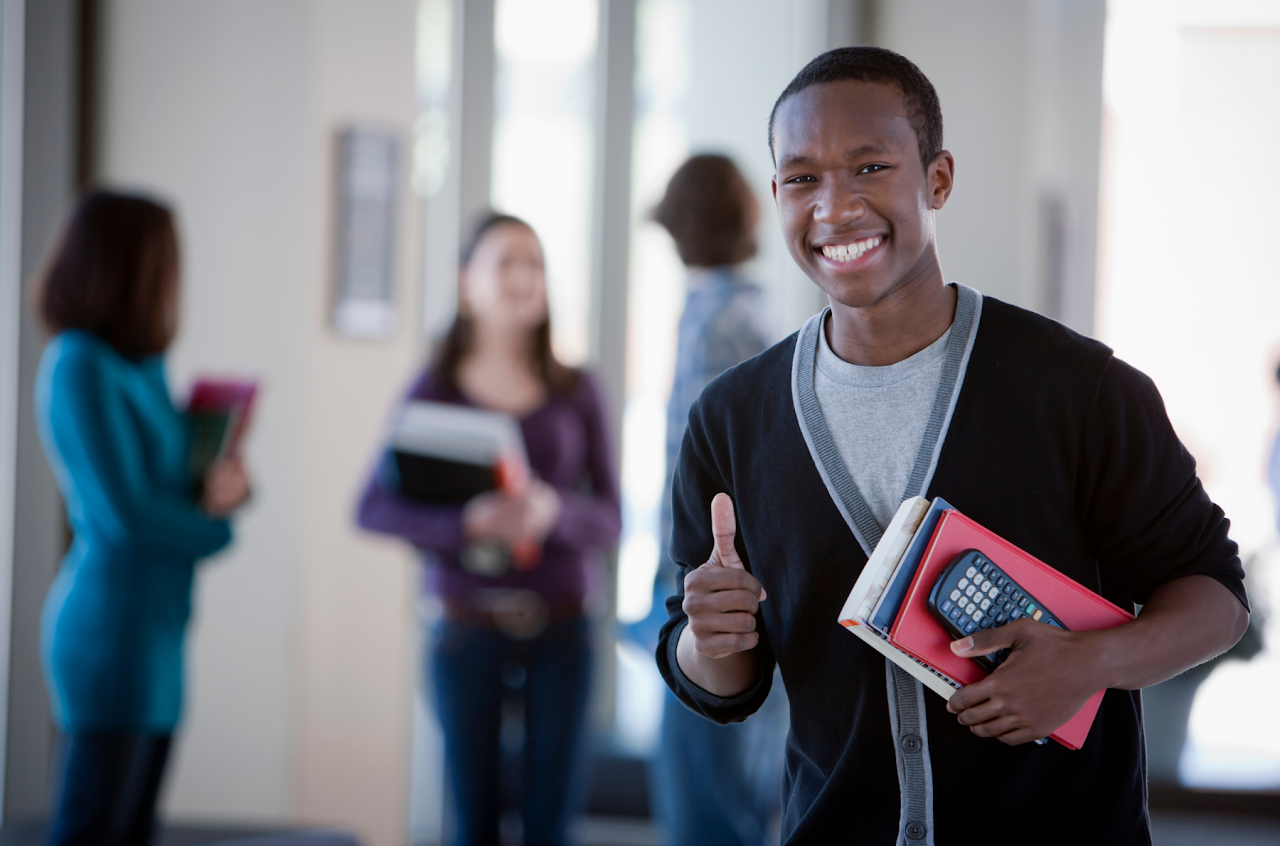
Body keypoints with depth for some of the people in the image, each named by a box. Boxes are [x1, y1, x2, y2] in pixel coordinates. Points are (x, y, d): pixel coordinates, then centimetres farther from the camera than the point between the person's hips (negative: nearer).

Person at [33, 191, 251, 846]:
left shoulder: (141, 367, 13)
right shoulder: (79, 365, -14)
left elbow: (166, 482, 18)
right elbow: (123, 512, -18)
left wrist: (222, 488, -4)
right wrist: (215, 527, -2)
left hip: (155, 630, 9)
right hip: (109, 626, -9)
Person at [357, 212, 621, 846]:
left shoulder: (574, 392, 5)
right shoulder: (436, 390, 2)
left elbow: (610, 520, 3)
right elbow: (374, 508, -4)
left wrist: (554, 511, -19)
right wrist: (463, 523, -21)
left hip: (559, 626, 1)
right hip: (469, 626, -1)